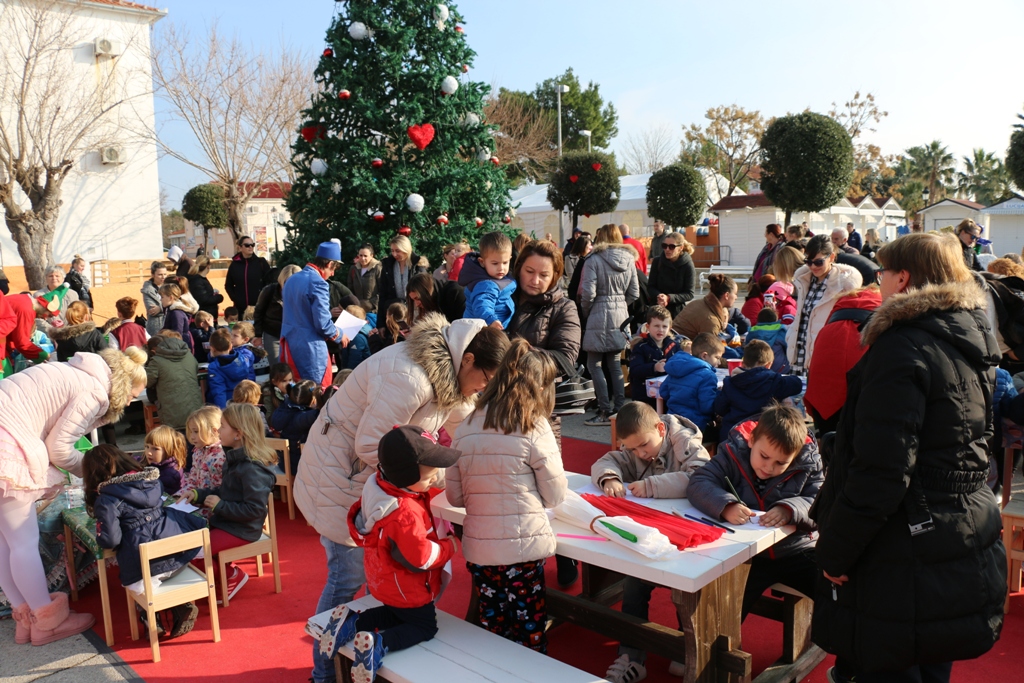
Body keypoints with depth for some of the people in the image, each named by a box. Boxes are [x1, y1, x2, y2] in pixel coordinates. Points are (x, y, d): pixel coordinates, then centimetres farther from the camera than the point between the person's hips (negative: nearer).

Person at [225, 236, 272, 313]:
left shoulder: (261, 262, 2)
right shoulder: (234, 264, 6)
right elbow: (228, 285, 13)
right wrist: (235, 299, -1)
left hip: (259, 306, -1)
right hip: (240, 307, 2)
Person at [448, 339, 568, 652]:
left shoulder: (466, 428, -1)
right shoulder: (534, 427, -12)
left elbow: (454, 496, 4)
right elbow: (556, 495, -6)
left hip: (477, 548, 4)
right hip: (523, 548, -3)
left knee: (492, 625, 19)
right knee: (530, 631, 13)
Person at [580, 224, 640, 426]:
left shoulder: (594, 260, -9)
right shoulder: (629, 260, 7)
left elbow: (588, 293, -14)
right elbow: (634, 293, 8)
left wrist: (586, 311, 3)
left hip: (600, 316, -6)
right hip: (621, 315, 6)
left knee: (594, 364, 0)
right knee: (615, 362, 14)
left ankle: (606, 412, -3)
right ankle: (619, 408, 15)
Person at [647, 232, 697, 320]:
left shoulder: (687, 265, -7)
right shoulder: (657, 261, -1)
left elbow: (689, 294, -7)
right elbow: (650, 287, 3)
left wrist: (669, 298, -21)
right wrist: (658, 296, -19)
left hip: (679, 312, -2)